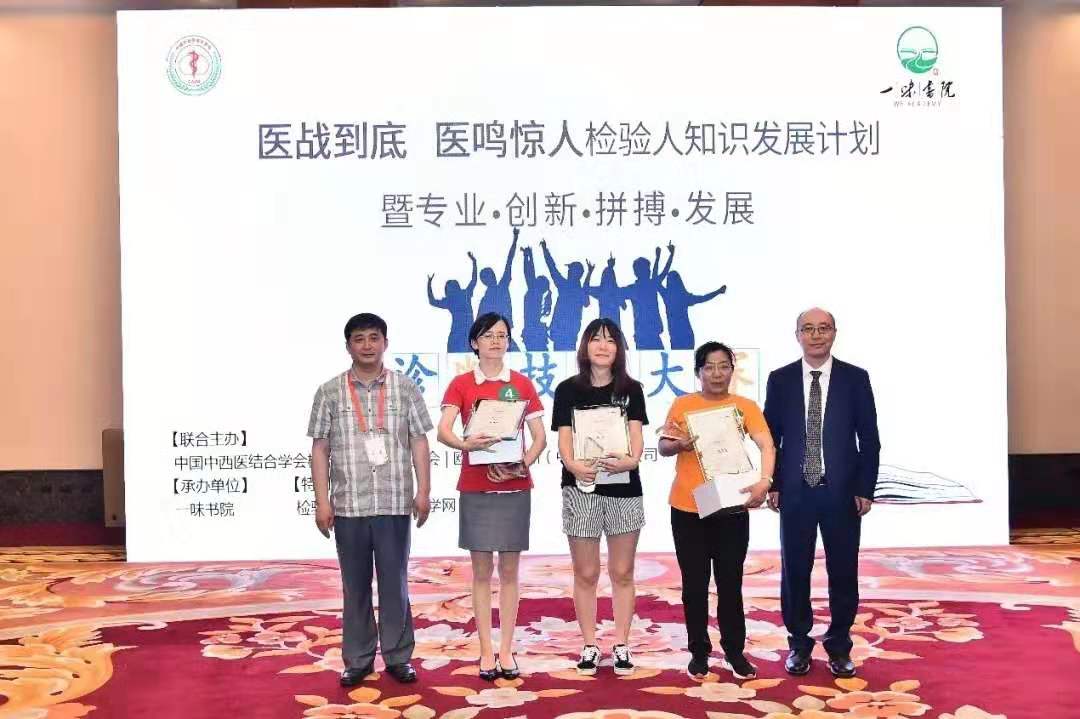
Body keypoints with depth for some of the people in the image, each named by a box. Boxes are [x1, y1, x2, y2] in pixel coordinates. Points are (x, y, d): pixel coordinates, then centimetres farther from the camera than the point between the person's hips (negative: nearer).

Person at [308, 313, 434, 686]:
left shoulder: (404, 388, 4)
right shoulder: (330, 392, 4)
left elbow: (419, 442, 5)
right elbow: (320, 449, 4)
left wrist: (423, 491, -3)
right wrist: (322, 501, -2)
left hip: (394, 503, 0)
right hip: (348, 505, 1)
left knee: (395, 582, 5)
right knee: (355, 585, 8)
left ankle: (398, 657, 16)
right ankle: (357, 659, 18)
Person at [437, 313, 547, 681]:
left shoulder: (522, 384, 6)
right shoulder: (461, 384, 2)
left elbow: (540, 437, 4)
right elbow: (442, 431, -10)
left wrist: (521, 467, -13)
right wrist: (466, 444, -30)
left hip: (514, 486, 1)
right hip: (476, 487, -1)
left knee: (509, 570, 5)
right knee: (482, 571, 3)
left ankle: (506, 650, 12)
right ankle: (486, 651, 9)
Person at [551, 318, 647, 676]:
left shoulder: (631, 389, 7)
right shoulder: (568, 389, 3)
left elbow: (636, 436, -1)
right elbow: (564, 441, -3)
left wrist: (630, 460, -23)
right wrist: (574, 466, -24)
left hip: (624, 488, 1)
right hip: (581, 488, -1)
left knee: (622, 572, 7)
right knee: (586, 574, 6)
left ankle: (621, 644, 17)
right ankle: (590, 645, 16)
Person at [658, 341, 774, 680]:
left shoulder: (745, 406, -1)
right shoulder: (682, 405, 1)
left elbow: (766, 444, -13)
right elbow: (662, 446, 4)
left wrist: (764, 481, -31)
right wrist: (677, 444, -19)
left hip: (731, 508, 0)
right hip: (688, 508, 0)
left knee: (730, 582, 8)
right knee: (695, 583, 8)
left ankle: (734, 650, 21)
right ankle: (699, 651, 20)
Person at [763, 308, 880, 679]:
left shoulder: (855, 378, 1)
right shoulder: (780, 379, 3)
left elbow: (869, 438, 2)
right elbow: (770, 436, 6)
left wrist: (865, 488, -4)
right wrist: (772, 485, 0)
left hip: (842, 491, 0)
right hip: (795, 491, 1)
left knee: (843, 571, 6)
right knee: (795, 570, 6)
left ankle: (839, 647, 20)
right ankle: (799, 644, 20)